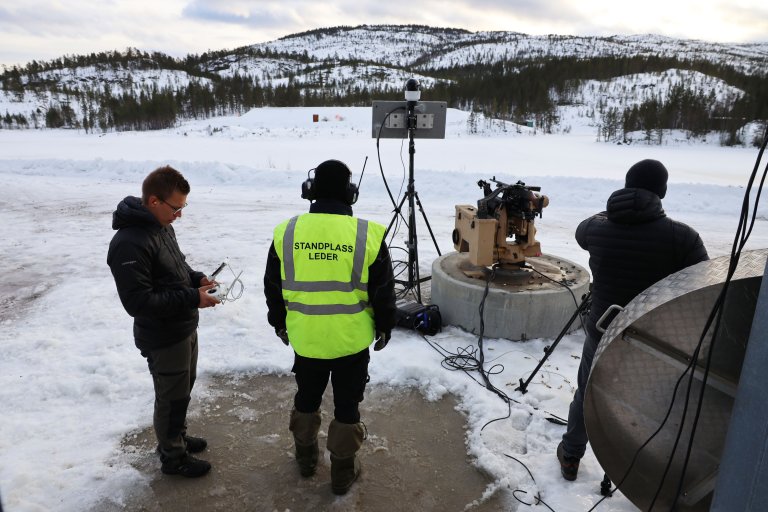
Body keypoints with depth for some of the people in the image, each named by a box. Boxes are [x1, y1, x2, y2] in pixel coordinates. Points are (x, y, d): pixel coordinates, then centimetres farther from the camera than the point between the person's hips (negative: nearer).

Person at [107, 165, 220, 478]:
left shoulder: (162, 226, 1)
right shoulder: (130, 243, -29)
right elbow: (138, 301, -29)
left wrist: (197, 279, -2)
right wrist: (193, 298, -27)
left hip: (185, 328, 9)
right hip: (162, 338, -9)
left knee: (182, 389, 25)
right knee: (172, 398, 10)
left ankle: (176, 437, 47)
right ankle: (173, 457, 31)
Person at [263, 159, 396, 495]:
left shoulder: (286, 232, -7)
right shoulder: (367, 235, -13)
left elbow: (272, 286, 4)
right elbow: (383, 291, -5)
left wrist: (279, 322, 19)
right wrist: (384, 327, 11)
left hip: (305, 338, 2)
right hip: (352, 340, -2)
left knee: (306, 398, 24)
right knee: (347, 405, 15)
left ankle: (306, 457, 43)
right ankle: (343, 472, 30)